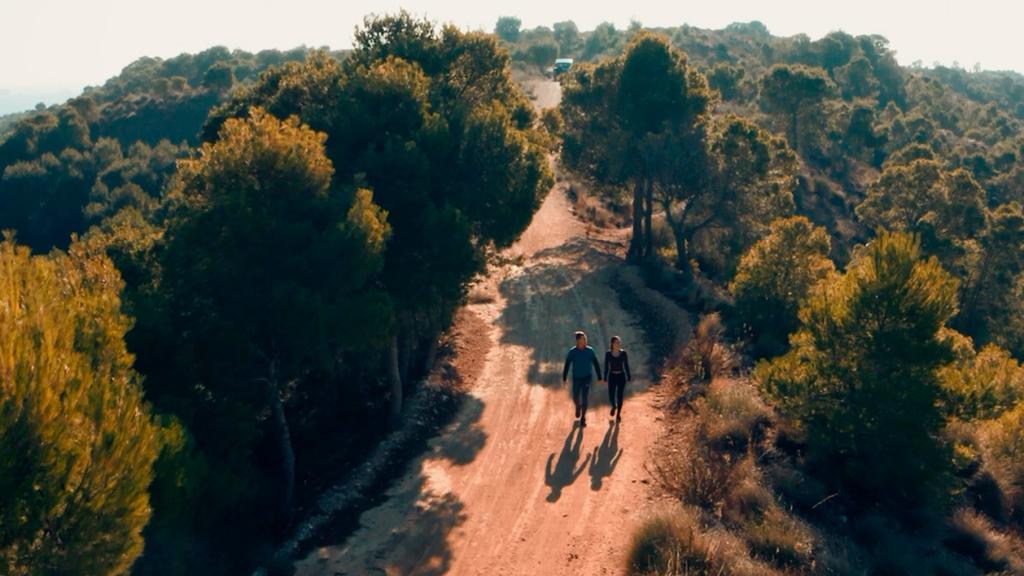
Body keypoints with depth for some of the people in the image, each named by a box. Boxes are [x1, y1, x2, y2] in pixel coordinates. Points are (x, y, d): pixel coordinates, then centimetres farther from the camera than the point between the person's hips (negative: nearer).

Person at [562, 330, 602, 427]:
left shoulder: (590, 351, -10)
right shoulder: (572, 352, -13)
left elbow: (596, 364, -3)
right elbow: (566, 365, -7)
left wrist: (599, 377, -2)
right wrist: (564, 378, -7)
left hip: (587, 378, -1)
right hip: (576, 379, 1)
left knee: (584, 399, -5)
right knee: (575, 398, 10)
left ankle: (583, 419, 11)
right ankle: (578, 406, 47)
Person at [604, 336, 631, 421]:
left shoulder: (624, 353, -9)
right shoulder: (608, 354, -8)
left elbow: (626, 366, -1)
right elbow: (606, 367, -1)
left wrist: (629, 378, 1)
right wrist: (605, 379, 2)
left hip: (621, 376, 0)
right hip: (612, 377, 0)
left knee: (620, 396, 5)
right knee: (611, 397, 2)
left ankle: (618, 413, 27)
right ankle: (614, 406, 37)